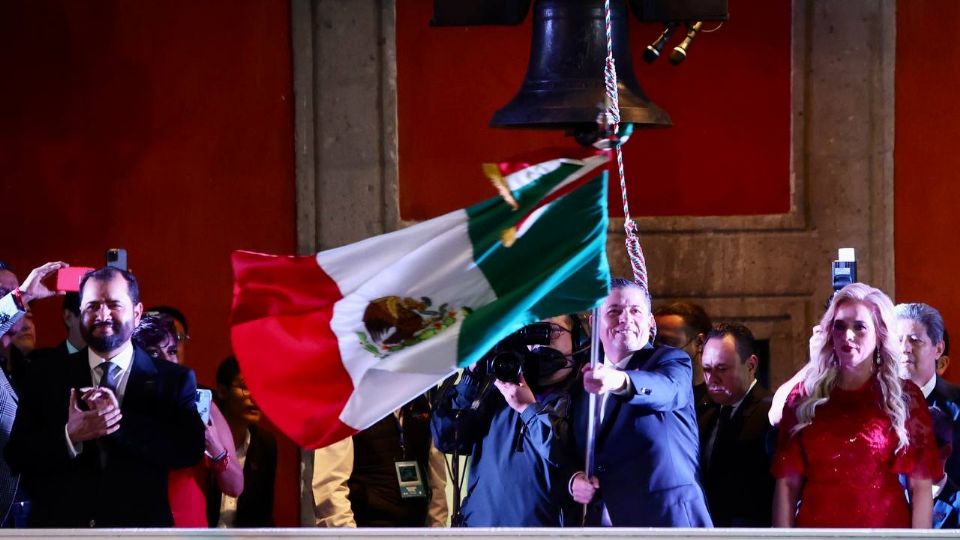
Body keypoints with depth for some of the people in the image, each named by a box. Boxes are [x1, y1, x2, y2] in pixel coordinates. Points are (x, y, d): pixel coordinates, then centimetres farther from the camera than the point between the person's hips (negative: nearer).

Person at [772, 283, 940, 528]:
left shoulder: (905, 397, -1)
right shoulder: (803, 397, 3)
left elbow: (920, 486, -5)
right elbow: (787, 483, 0)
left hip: (885, 527, -1)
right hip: (816, 526, 1)